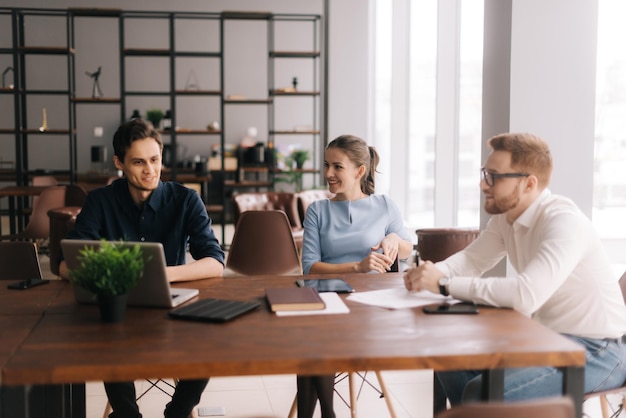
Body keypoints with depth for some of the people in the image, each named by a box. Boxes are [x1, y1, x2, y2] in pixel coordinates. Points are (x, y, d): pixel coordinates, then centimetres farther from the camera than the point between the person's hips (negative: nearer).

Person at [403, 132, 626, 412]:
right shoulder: (505, 216, 2)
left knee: (483, 393, -23)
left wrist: (444, 284, -30)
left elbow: (525, 295, -37)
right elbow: (471, 259, 13)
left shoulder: (564, 221, -25)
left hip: (597, 350, -8)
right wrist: (431, 273, -10)